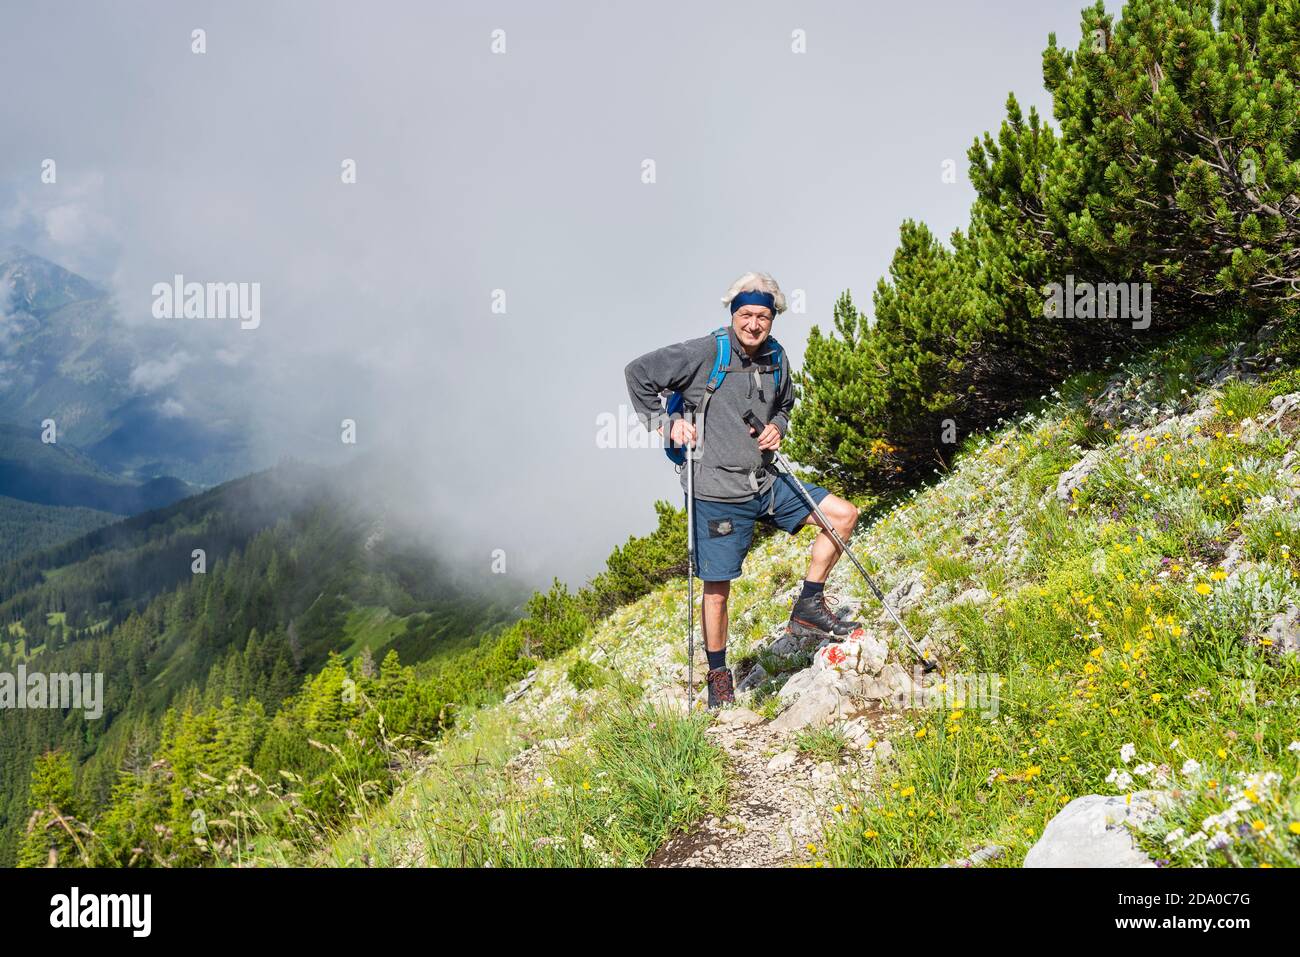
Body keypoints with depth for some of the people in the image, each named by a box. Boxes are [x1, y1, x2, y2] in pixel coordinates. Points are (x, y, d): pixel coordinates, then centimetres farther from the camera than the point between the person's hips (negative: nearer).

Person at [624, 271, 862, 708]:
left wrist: (778, 427, 3)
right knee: (717, 590, 1)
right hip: (718, 494, -6)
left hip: (768, 483, 6)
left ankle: (808, 609, 12)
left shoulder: (776, 361, 5)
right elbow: (638, 373, -8)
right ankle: (719, 678, 21)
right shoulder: (703, 353, -13)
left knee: (844, 515, 3)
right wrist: (665, 422, -11)